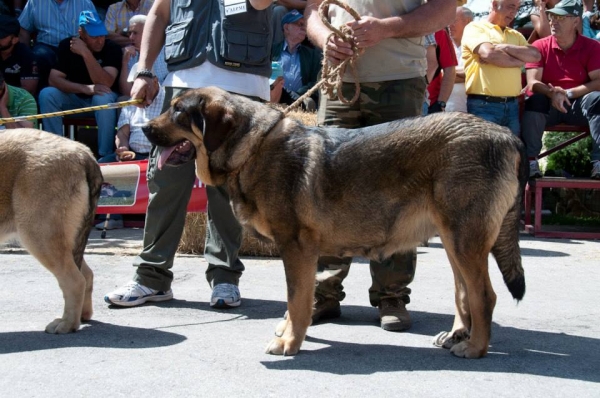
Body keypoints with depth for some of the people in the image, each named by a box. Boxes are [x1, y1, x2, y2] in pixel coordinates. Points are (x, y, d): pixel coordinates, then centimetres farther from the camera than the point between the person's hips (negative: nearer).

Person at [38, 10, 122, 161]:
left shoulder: (112, 49, -18)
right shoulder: (66, 45, -10)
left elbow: (105, 84, -29)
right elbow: (54, 79, -18)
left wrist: (86, 53, -37)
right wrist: (85, 88, -32)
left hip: (101, 97, -2)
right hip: (75, 97, 2)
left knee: (103, 98, -37)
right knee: (47, 94, -24)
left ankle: (105, 155, -27)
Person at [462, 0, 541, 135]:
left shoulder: (515, 35, 21)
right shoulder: (475, 28, 1)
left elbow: (535, 55, 4)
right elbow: (489, 53, -17)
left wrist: (503, 48, -7)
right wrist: (518, 61, -2)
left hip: (512, 105, 6)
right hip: (483, 105, -6)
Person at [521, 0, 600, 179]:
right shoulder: (540, 46, 0)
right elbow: (532, 83, -10)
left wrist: (568, 93, -22)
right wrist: (551, 93, -30)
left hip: (578, 104, 0)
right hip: (548, 104, 0)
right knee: (534, 101, -32)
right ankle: (530, 160, -32)